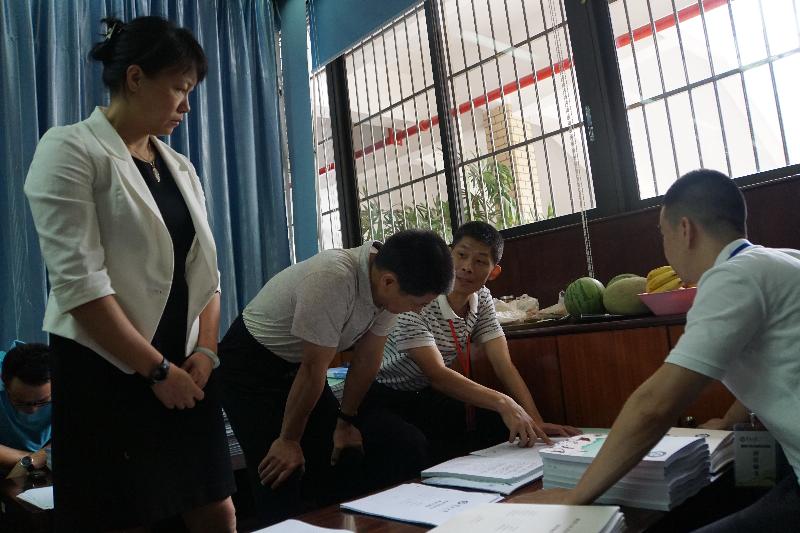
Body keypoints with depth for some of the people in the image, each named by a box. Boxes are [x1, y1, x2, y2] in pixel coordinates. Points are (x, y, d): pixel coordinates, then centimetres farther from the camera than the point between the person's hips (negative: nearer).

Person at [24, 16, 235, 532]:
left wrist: (205, 351, -3)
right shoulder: (70, 150, -6)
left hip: (185, 372, 6)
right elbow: (78, 281, -16)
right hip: (108, 374, -6)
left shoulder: (181, 167, 14)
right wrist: (157, 369, -15)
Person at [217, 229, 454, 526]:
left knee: (336, 469, 4)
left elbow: (367, 358, -4)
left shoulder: (388, 283, -13)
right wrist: (289, 440, -16)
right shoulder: (332, 280, -36)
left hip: (297, 364, 7)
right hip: (249, 366, -6)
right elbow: (314, 370, -26)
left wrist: (345, 422, 4)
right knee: (280, 482, -9)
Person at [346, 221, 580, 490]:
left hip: (429, 398, 7)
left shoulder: (482, 299, -1)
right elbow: (436, 374, -28)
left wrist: (536, 423, -16)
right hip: (384, 401, -7)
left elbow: (503, 364, -5)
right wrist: (503, 402, -38)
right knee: (409, 445, -37)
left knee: (501, 426, -13)